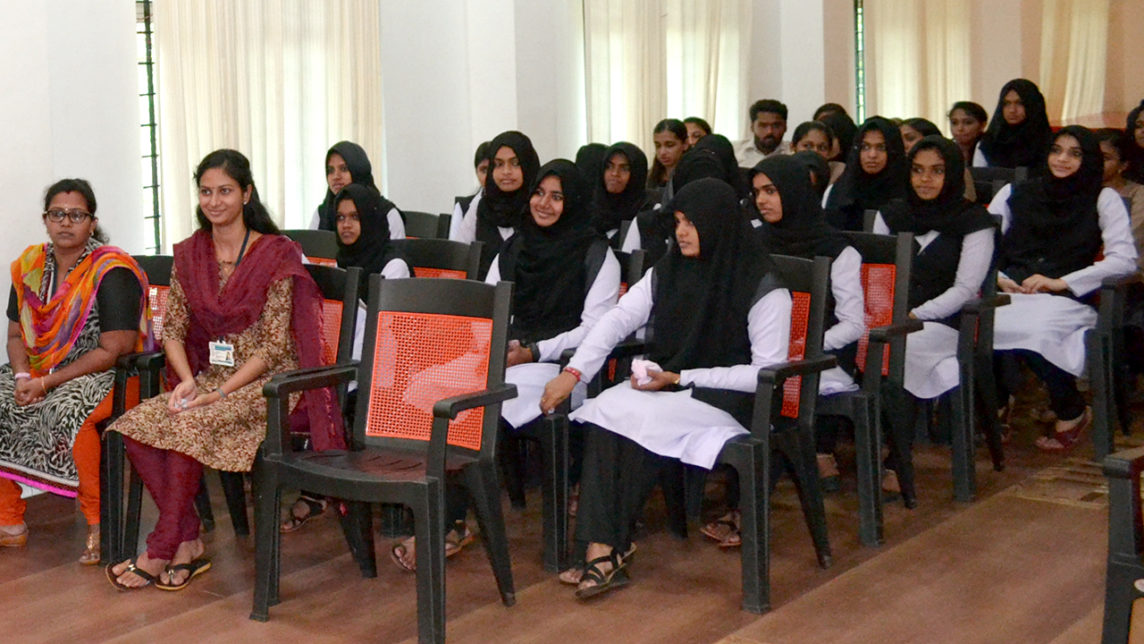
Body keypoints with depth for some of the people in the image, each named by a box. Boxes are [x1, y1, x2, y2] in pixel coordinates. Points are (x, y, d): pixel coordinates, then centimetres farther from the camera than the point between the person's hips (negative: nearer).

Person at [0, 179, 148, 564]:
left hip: (108, 375, -7)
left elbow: (112, 351, -18)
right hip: (40, 372, 7)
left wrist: (46, 382, -19)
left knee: (69, 410, -36)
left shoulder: (112, 272, -13)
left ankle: (98, 525, -21)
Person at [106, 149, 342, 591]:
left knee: (187, 426, -30)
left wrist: (220, 392, -20)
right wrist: (187, 381, -12)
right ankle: (188, 543, -11)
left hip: (266, 381, -6)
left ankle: (161, 553, -15)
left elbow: (273, 345, -12)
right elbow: (173, 329, 7)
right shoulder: (189, 255, 9)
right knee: (135, 425, -19)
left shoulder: (276, 255, -8)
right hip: (207, 376, 6)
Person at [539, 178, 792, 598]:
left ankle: (608, 548, -19)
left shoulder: (762, 288, -9)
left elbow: (767, 372, -12)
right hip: (664, 386, 6)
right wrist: (573, 373, -15)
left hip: (728, 400, -6)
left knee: (635, 418, -30)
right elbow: (616, 320, 1)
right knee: (603, 410, -25)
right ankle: (604, 548, -31)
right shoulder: (667, 272, 9)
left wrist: (680, 379, -16)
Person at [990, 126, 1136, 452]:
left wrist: (1061, 282, -10)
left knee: (1033, 330, -37)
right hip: (1009, 295, 2)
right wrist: (996, 277, -7)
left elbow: (1125, 259, -1)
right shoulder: (1015, 193, 19)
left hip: (1067, 299, -2)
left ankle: (1072, 413, -8)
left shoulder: (1103, 199, 11)